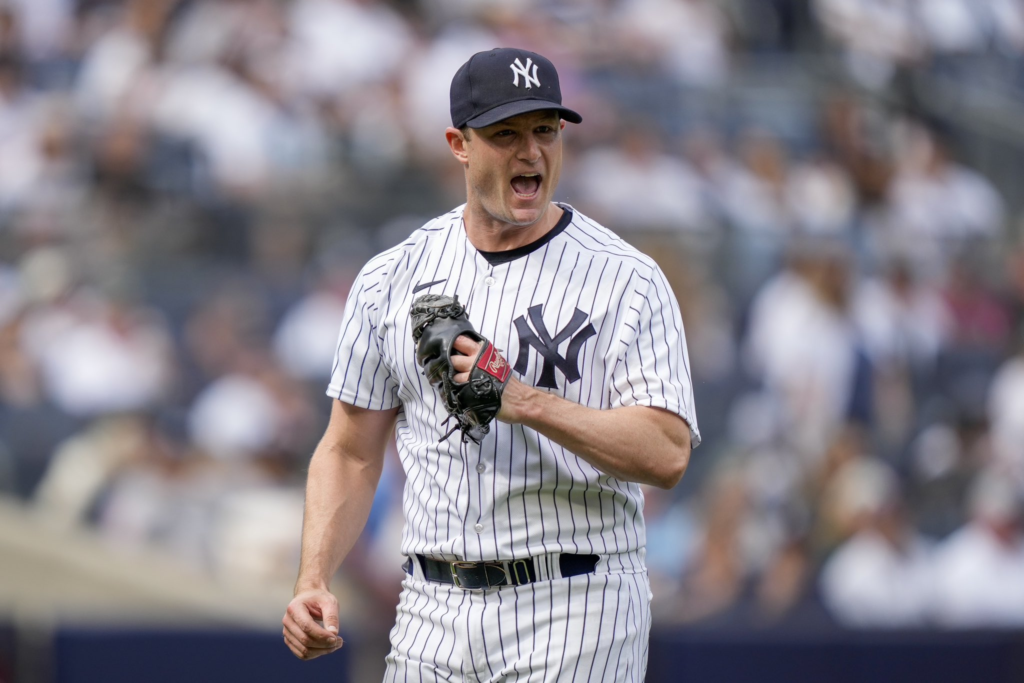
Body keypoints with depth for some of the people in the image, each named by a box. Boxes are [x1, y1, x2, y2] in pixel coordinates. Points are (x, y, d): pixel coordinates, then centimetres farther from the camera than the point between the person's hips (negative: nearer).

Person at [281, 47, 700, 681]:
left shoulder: (627, 280, -3)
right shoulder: (393, 278, 8)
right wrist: (314, 583, -1)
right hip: (434, 614, 3)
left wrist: (526, 401, -22)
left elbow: (668, 454, -12)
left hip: (575, 617, -3)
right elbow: (350, 453, 12)